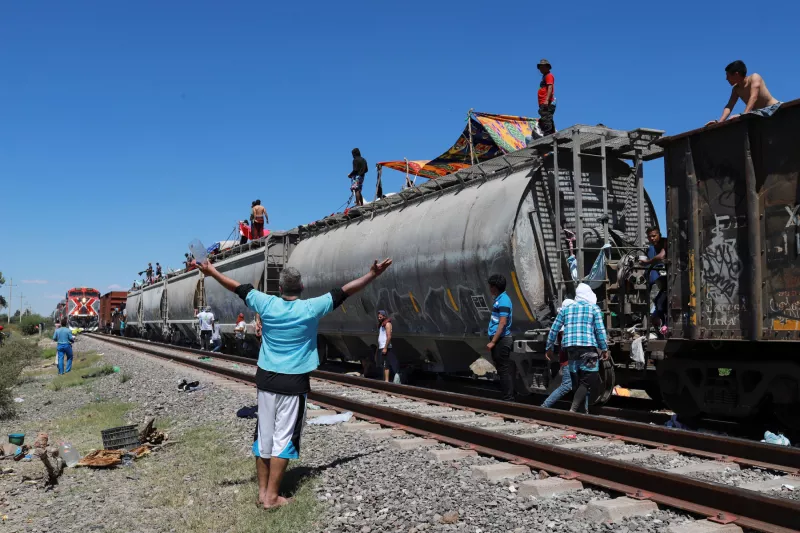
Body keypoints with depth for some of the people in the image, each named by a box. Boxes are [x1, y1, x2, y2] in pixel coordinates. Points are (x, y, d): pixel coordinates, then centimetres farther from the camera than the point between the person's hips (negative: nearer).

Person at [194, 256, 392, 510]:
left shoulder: (267, 304, -3)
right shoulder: (310, 308, -9)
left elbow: (239, 288, 7)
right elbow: (344, 292, -5)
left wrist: (211, 271, 19)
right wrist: (372, 275, 2)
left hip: (266, 377, 4)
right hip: (293, 382, -3)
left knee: (264, 434, 11)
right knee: (283, 438, 2)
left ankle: (262, 491, 19)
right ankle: (272, 496, 5)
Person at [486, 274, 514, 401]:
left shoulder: (503, 300, -15)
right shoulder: (499, 299, 15)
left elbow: (502, 323, -20)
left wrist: (493, 342, -20)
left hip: (501, 340, -10)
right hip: (499, 340, 10)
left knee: (504, 370, -6)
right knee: (503, 369, 13)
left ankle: (508, 399, -2)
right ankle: (507, 398, 19)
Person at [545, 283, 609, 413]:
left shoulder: (565, 308, 16)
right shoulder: (594, 308, 6)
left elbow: (554, 329, 14)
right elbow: (600, 330, -1)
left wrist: (549, 348, 21)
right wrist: (605, 349, 6)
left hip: (570, 348, 5)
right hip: (587, 349, -5)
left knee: (578, 382, 12)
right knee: (589, 381, -6)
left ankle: (585, 410, 16)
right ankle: (573, 410, -22)